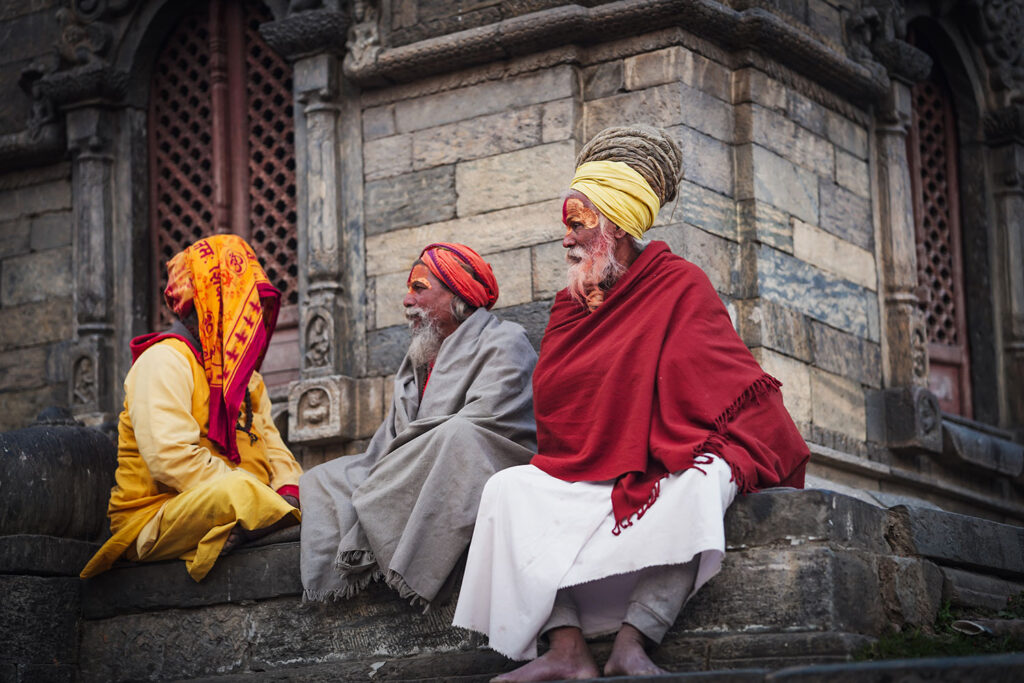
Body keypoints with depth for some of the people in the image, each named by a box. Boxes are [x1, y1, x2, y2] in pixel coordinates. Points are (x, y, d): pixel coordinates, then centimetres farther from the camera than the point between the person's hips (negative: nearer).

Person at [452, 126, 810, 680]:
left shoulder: (680, 287, 0)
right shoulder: (570, 307, 16)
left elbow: (737, 387, -4)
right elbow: (554, 416, 16)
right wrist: (557, 469, -2)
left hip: (671, 466, -5)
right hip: (587, 477, 5)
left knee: (698, 484, -37)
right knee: (510, 488, -18)